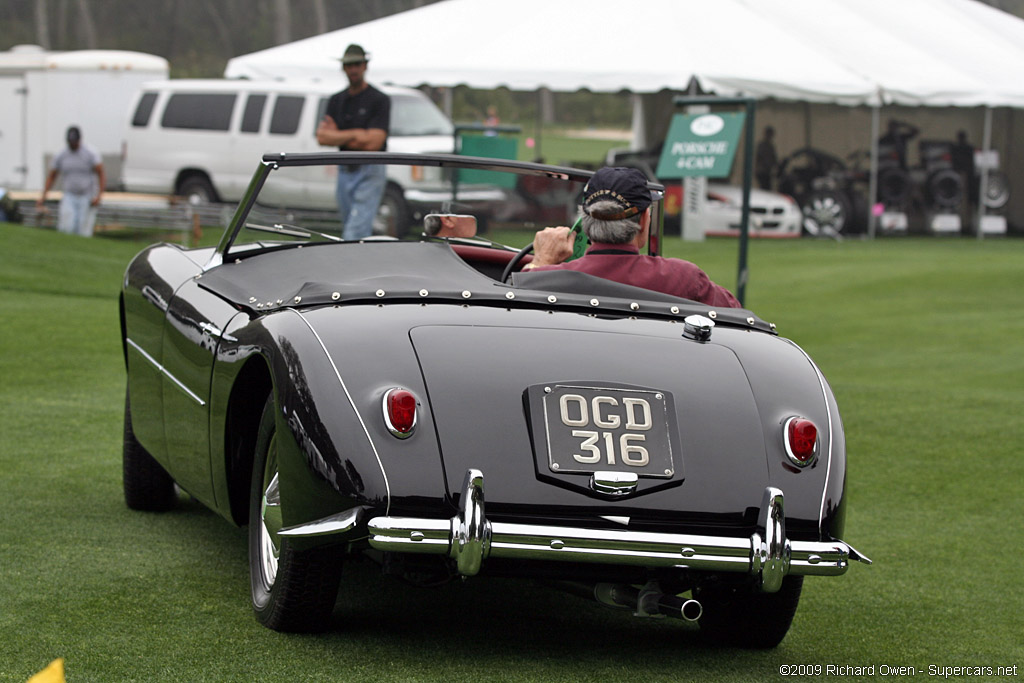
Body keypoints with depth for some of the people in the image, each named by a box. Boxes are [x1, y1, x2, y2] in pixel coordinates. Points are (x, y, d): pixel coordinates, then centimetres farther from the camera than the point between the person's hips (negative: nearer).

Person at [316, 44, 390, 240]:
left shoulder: (379, 100, -6)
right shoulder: (337, 100, 11)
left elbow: (374, 143, -16)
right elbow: (322, 137, -1)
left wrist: (337, 137, -8)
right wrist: (355, 135, -12)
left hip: (369, 172, -7)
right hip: (344, 172, 7)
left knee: (354, 234, -17)